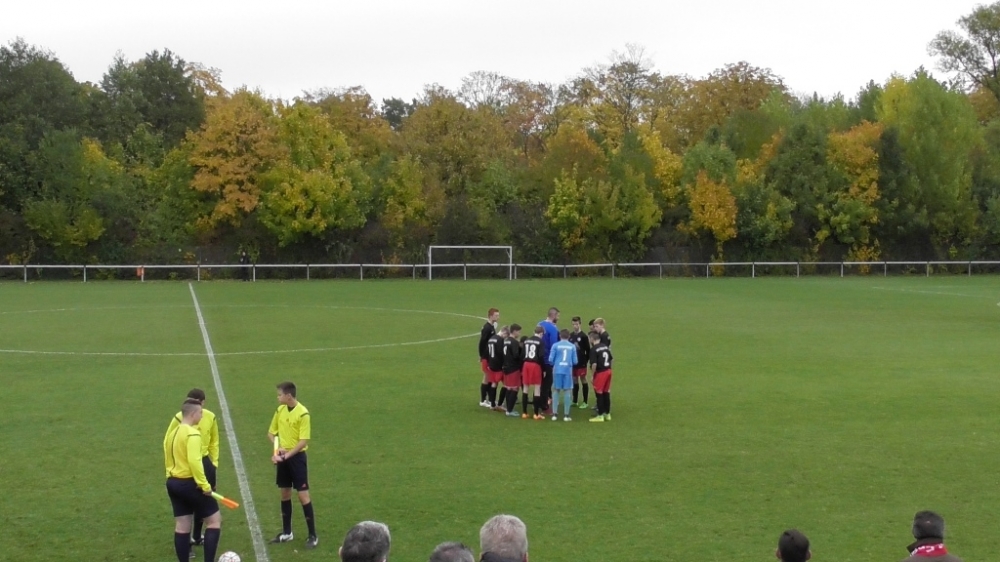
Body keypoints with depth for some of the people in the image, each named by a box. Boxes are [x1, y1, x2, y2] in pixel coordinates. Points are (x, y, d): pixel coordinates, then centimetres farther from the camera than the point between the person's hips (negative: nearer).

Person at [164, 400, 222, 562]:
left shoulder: (172, 432, 12)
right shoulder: (192, 434, -17)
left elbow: (168, 459, 17)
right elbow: (194, 461, -26)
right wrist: (204, 485, -22)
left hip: (173, 483, 9)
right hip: (189, 483, -9)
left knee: (182, 526, 11)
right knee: (215, 519, 1)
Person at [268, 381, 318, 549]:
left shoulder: (303, 413, -17)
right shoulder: (280, 410, 4)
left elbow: (303, 441, -18)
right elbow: (271, 432, 13)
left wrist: (287, 455, -20)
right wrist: (277, 447, -5)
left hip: (297, 457, -6)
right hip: (282, 457, 6)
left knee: (303, 495, -6)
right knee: (285, 494, 13)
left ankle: (312, 536, 2)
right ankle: (287, 532, 25)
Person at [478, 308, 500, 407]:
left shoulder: (492, 327, 10)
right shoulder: (487, 328, -19)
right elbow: (482, 343, -21)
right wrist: (482, 356, -20)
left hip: (491, 357, 9)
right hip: (486, 357, -9)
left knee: (490, 378, 15)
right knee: (486, 378, -1)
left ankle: (489, 399, 24)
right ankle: (483, 401, 8)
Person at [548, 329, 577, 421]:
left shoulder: (555, 345, -2)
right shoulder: (572, 346, 2)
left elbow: (550, 359, -4)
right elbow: (575, 361, 1)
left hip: (557, 370, 0)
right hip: (568, 371, 0)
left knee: (556, 390, 9)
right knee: (567, 391, 6)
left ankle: (554, 414, 7)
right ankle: (566, 415, 6)